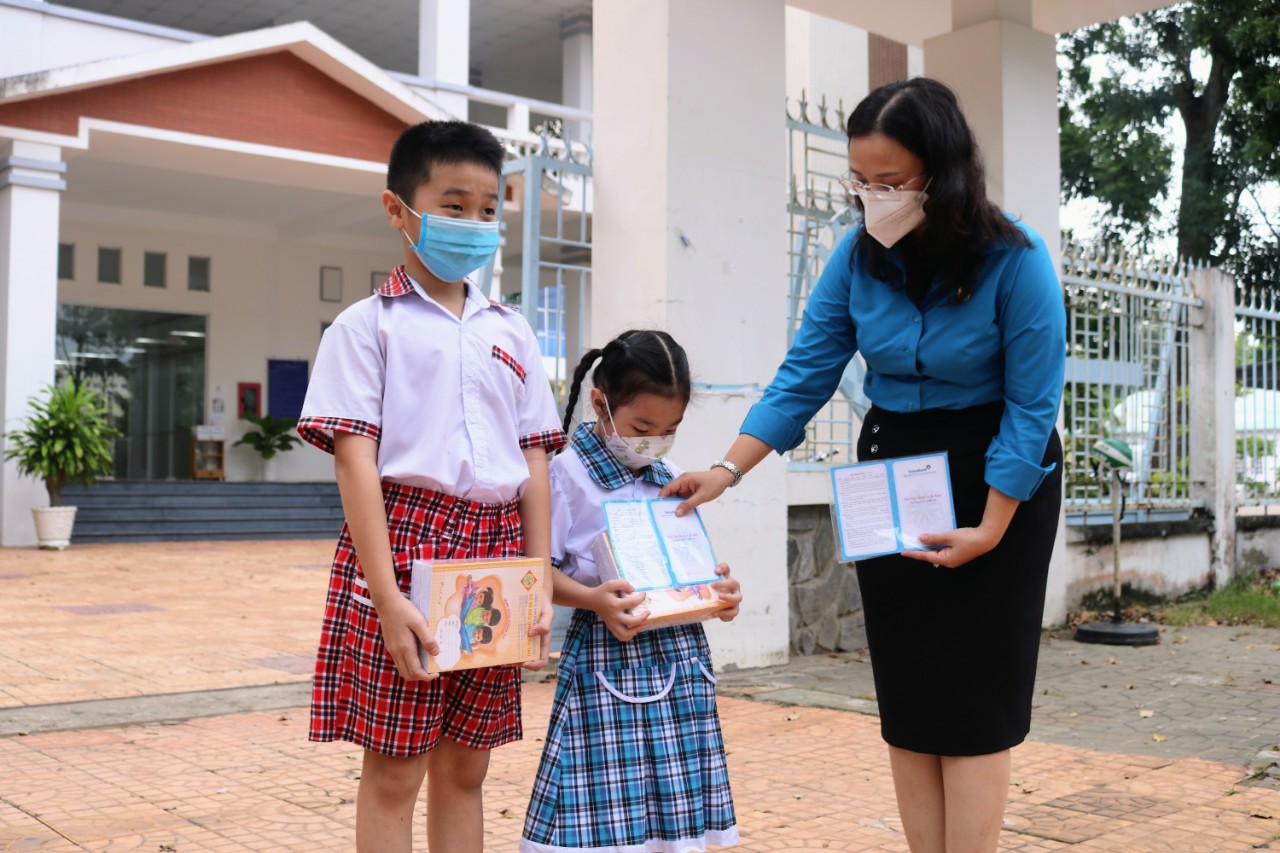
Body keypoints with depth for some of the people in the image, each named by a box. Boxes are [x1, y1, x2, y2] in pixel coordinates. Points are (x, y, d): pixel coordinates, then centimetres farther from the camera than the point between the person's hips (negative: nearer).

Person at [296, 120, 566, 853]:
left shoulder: (512, 333, 14)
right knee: (394, 770, 2)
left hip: (496, 551, 5)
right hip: (406, 541, -4)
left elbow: (535, 463, 12)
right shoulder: (370, 325, 0)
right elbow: (356, 460, -9)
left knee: (465, 767, 12)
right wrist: (387, 596, -17)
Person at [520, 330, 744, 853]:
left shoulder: (673, 480, 12)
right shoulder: (568, 474, -6)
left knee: (676, 808, 8)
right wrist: (594, 600, -23)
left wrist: (719, 591, -1)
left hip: (678, 655, 6)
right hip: (606, 656, -5)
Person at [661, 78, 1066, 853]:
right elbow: (804, 377, -4)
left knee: (974, 702, -4)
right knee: (908, 701, 6)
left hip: (997, 478, -4)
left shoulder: (1013, 259, -18)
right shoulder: (858, 258, -6)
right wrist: (727, 470, -13)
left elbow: (1033, 404, -16)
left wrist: (989, 528, -19)